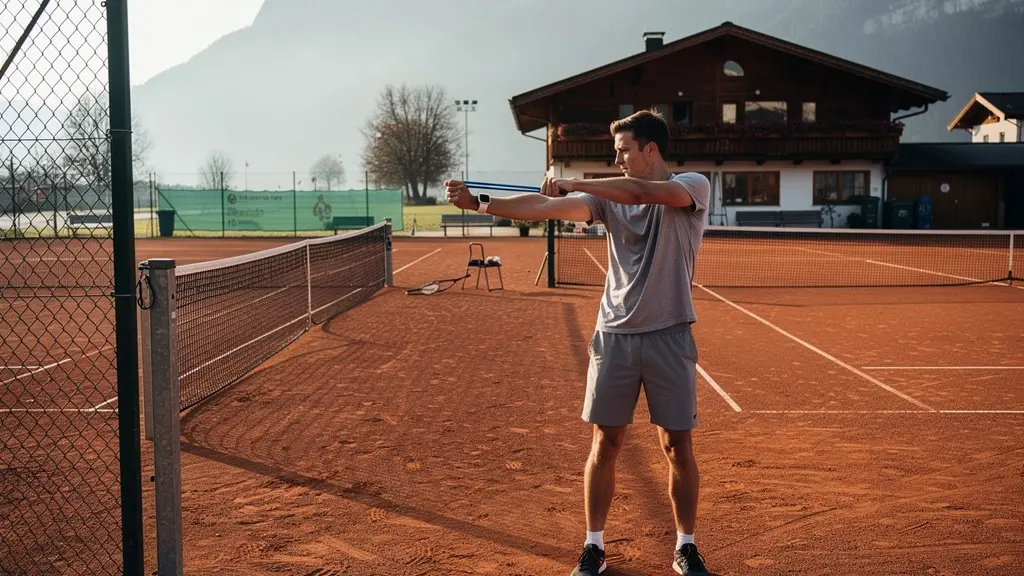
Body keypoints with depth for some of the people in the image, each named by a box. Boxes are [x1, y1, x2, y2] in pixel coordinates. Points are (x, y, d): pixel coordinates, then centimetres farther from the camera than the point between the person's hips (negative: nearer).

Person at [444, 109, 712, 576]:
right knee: (605, 442, 5)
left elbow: (645, 193, -25)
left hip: (669, 336, -3)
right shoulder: (611, 197, 7)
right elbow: (545, 207, -3)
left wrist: (574, 182, -25)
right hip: (614, 333, 3)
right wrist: (478, 203, -12)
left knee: (677, 445, 4)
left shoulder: (693, 186, -4)